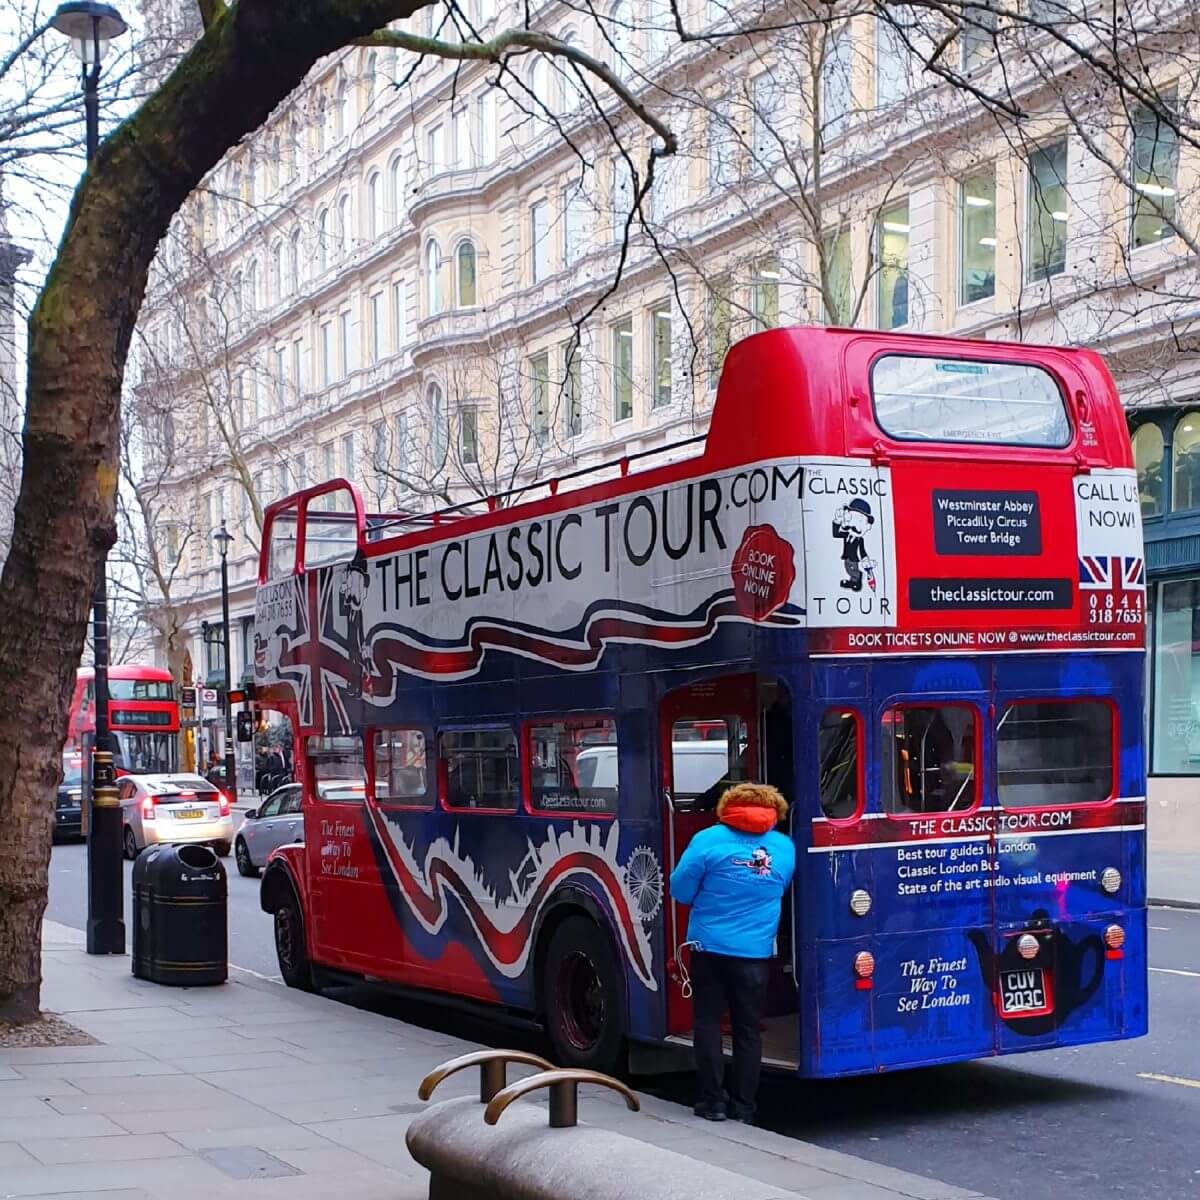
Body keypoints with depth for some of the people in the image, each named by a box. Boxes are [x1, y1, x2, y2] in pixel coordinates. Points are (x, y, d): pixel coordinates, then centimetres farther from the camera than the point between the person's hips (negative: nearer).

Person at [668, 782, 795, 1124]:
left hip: (711, 946, -2)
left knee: (709, 1023, 9)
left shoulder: (709, 840, -8)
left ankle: (712, 1101, 9)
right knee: (748, 1029, 10)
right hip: (757, 951, 2)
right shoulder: (785, 848, 2)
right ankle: (743, 1106, 13)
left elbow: (680, 890, -4)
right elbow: (779, 893, 12)